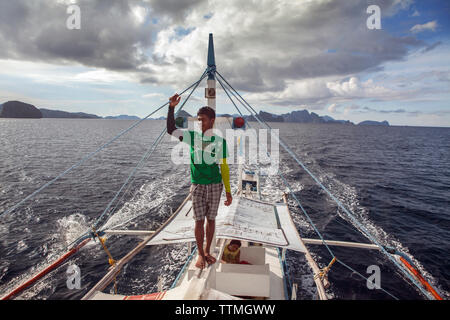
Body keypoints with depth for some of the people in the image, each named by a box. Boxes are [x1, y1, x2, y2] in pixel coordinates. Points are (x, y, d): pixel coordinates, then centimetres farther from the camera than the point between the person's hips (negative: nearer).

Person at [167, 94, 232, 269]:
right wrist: (171, 108, -17)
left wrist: (228, 192, 2)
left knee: (211, 219, 11)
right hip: (197, 185, 0)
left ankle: (207, 251, 29)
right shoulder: (193, 136, 1)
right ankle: (200, 254, 22)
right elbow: (171, 130, -5)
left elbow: (224, 167, 2)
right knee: (199, 221, 4)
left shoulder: (220, 141, -1)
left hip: (215, 185, 1)